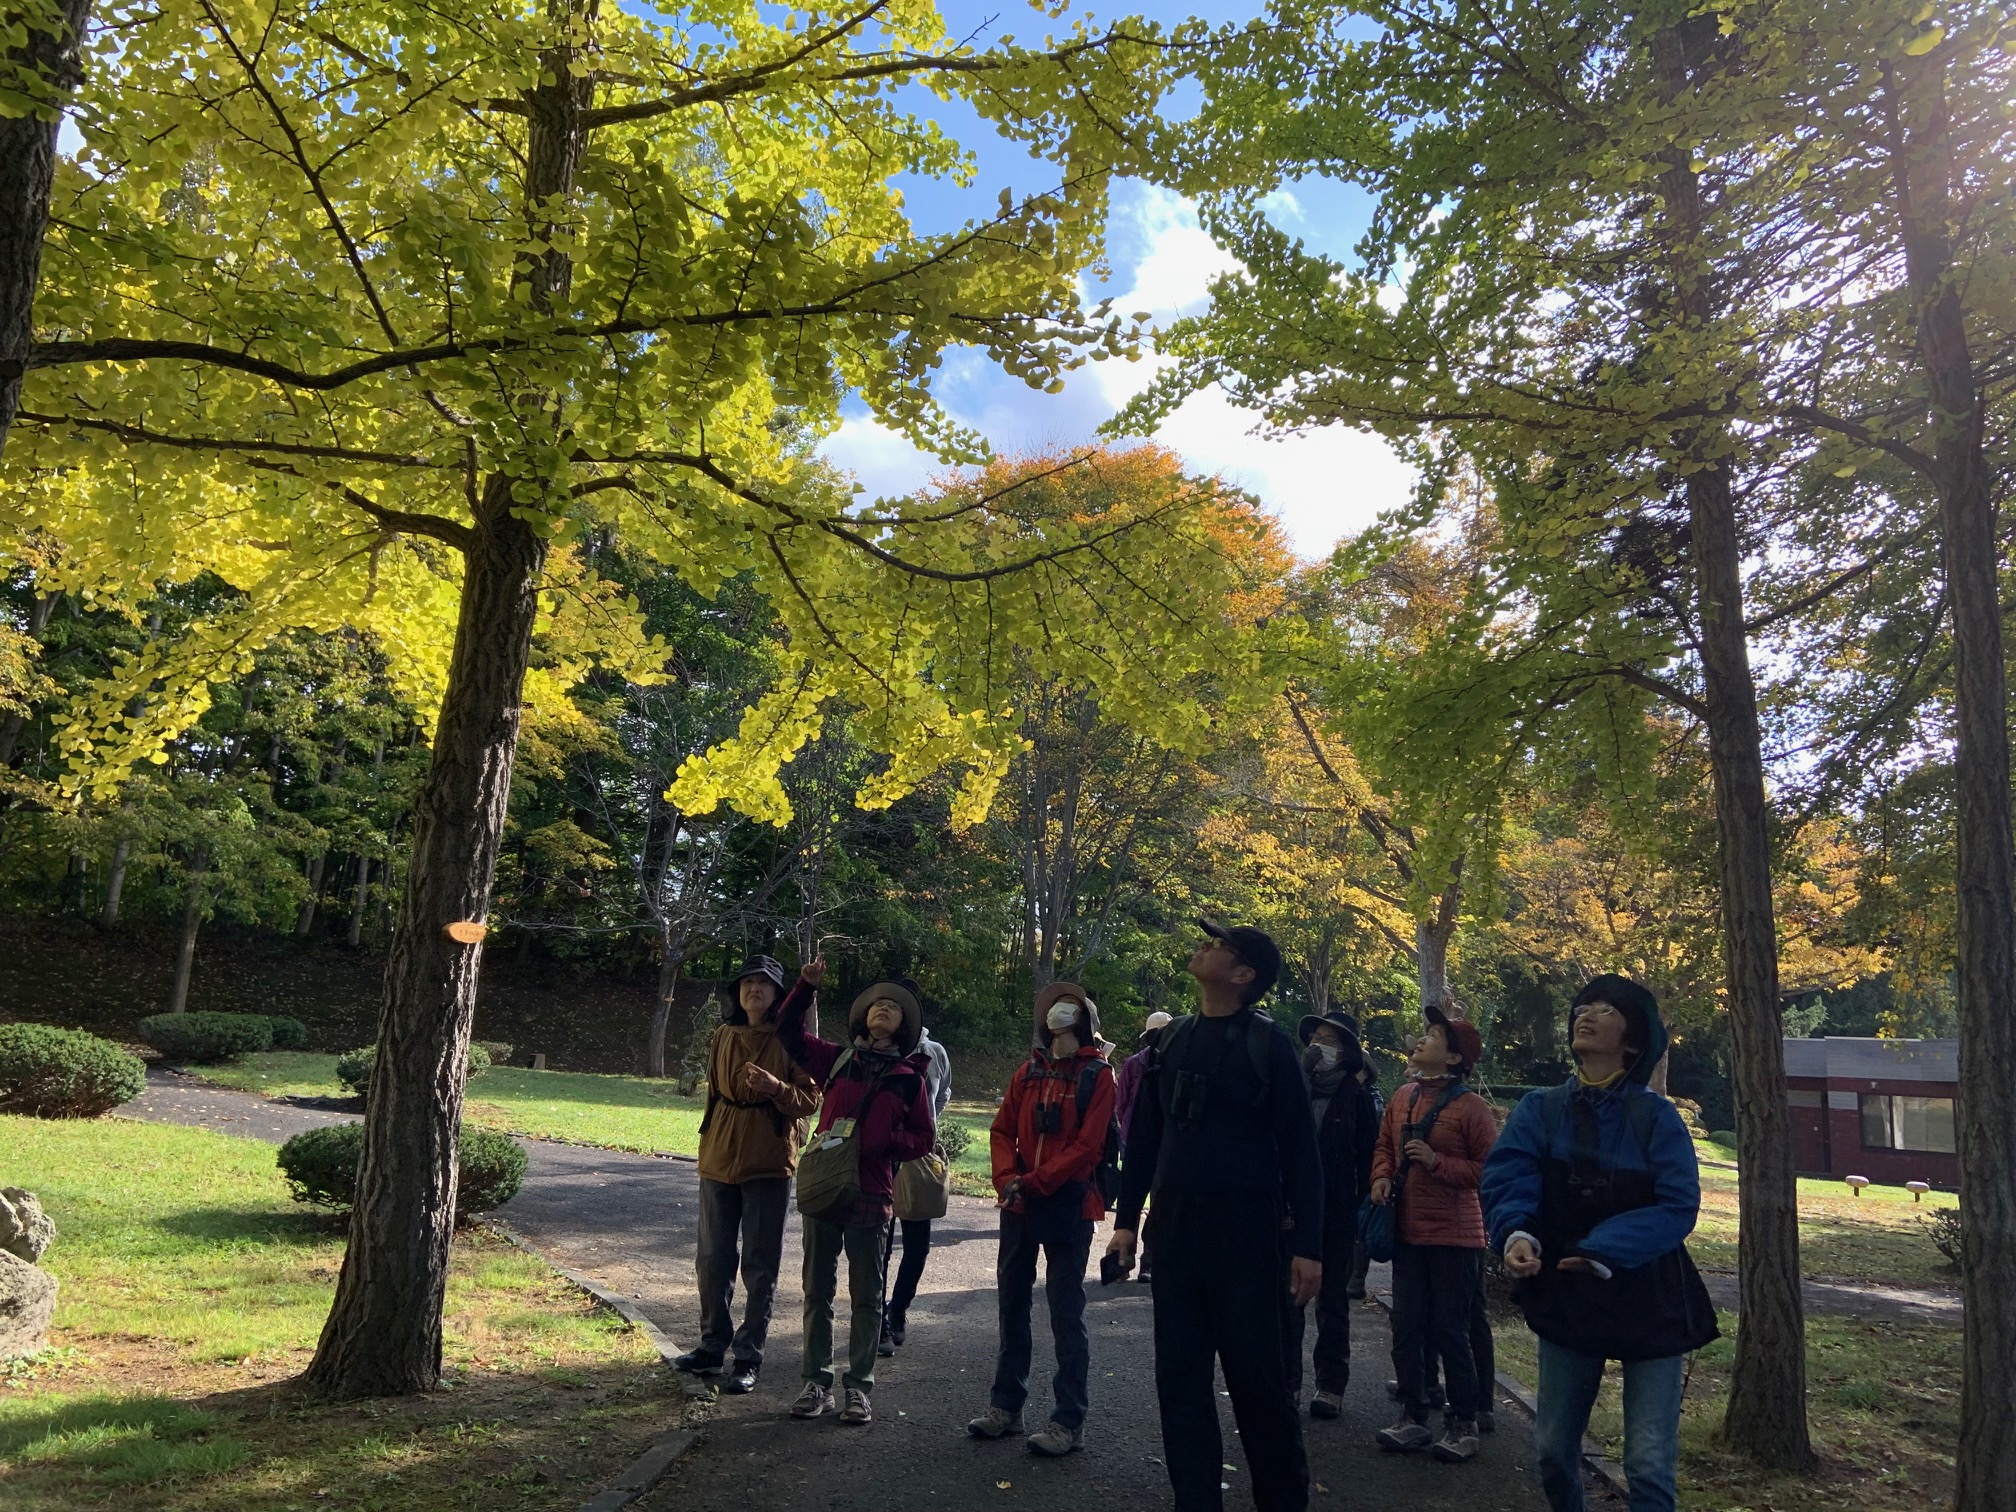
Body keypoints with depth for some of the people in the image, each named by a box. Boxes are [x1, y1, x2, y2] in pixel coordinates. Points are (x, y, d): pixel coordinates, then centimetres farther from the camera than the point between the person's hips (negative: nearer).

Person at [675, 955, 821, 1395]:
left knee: (760, 1264, 3)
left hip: (768, 1161, -4)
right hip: (719, 1158, 4)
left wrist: (776, 1087, -25)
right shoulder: (723, 1036, 6)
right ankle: (712, 1346, 26)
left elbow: (809, 1100, -7)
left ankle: (748, 1358, 12)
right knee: (712, 1258, 11)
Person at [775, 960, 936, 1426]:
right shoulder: (838, 1059, 5)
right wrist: (807, 986, -4)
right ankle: (817, 1382, 20)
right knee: (817, 1290, 9)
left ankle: (859, 1386, 17)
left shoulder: (909, 1077, 2)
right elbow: (789, 1032, 9)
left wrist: (886, 1141, -14)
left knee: (866, 1295, 6)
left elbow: (924, 1138, 5)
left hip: (870, 1195, -1)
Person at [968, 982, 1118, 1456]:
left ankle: (1069, 1420, 9)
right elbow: (1002, 1131, 8)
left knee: (1066, 1311, 1)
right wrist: (1007, 1180, -10)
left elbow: (1087, 1147, -13)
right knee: (1012, 1302, 13)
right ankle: (1006, 1405, 26)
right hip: (1018, 1205, 6)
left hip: (1068, 1206, -6)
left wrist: (1033, 1182, -16)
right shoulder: (1029, 1071, 9)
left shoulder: (1098, 1075, -6)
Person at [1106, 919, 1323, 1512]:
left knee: (1258, 1377, 3)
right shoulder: (1173, 1039, 9)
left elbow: (1298, 1148, -7)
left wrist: (1308, 1245, -10)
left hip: (1247, 1228, -5)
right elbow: (1144, 1135, 12)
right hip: (1175, 1225, 5)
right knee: (1180, 1378, 9)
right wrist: (1126, 1220, 10)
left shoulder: (1268, 1042, -5)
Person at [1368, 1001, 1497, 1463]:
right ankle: (1413, 1416, 23)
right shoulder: (1402, 1099, 7)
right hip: (1408, 1232, 6)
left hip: (1454, 1237, -6)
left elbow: (1489, 1168, -10)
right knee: (1406, 1328, 10)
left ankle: (1464, 1424, 16)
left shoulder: (1471, 1107, -11)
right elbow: (1384, 1145, 18)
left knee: (1449, 1332, 1)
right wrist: (1382, 1176, -1)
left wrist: (1437, 1162, -19)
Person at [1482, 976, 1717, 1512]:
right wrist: (1517, 1234, -34)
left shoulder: (1656, 1117, -9)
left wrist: (1603, 1252, -28)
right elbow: (1506, 1179, -14)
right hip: (1566, 1298, 3)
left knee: (1649, 1464, -1)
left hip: (1651, 1305, -3)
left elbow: (1678, 1206, -18)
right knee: (1554, 1448, 13)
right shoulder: (1538, 1111, -2)